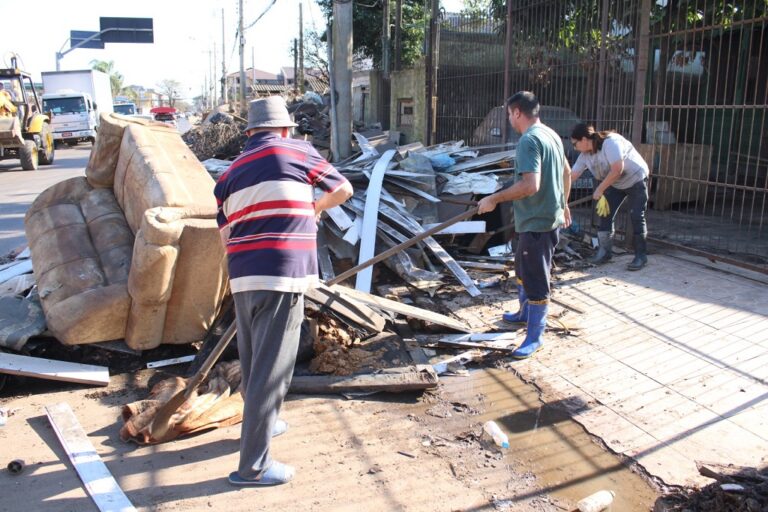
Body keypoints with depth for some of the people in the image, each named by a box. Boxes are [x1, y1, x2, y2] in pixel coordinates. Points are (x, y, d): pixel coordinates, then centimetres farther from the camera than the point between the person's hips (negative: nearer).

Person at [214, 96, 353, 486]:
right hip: (282, 276, -6)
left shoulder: (230, 173, 15)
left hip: (243, 278, 6)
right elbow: (343, 190, 15)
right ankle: (253, 465, 4)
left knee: (252, 360, 21)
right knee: (271, 367, -1)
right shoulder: (297, 151, 3)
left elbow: (226, 237, 14)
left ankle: (263, 423, 42)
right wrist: (315, 209, 31)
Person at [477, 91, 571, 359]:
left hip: (537, 222, -10)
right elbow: (567, 172, 21)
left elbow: (530, 185, -31)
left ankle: (535, 337, 11)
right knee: (523, 268, 25)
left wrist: (494, 199, -23)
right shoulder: (551, 134, 10)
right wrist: (563, 204, 32)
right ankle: (525, 313, 43)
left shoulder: (529, 140, -21)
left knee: (536, 279, 0)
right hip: (550, 215, 10)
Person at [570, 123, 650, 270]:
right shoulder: (585, 155, -8)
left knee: (637, 217, -7)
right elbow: (572, 176, -6)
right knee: (605, 214, 1)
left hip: (636, 180, -7)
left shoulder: (610, 142, -31)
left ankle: (641, 256, 0)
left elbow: (617, 170, -33)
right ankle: (604, 251, 11)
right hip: (615, 184, 7)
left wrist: (600, 189, -26)